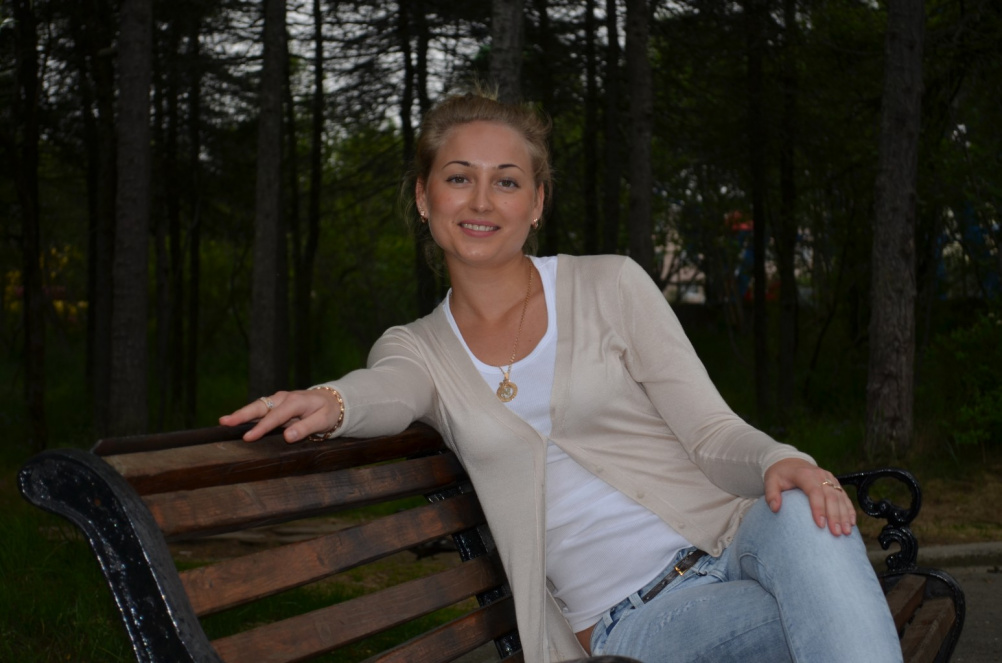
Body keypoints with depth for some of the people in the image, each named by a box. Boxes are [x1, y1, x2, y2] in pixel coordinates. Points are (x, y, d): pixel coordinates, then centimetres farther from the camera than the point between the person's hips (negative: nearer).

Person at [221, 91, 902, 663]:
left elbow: (713, 433, 1)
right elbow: (391, 392, -15)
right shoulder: (417, 347, 11)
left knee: (804, 516, -36)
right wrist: (331, 403, -40)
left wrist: (778, 461, -23)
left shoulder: (610, 285, 6)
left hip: (733, 541, 2)